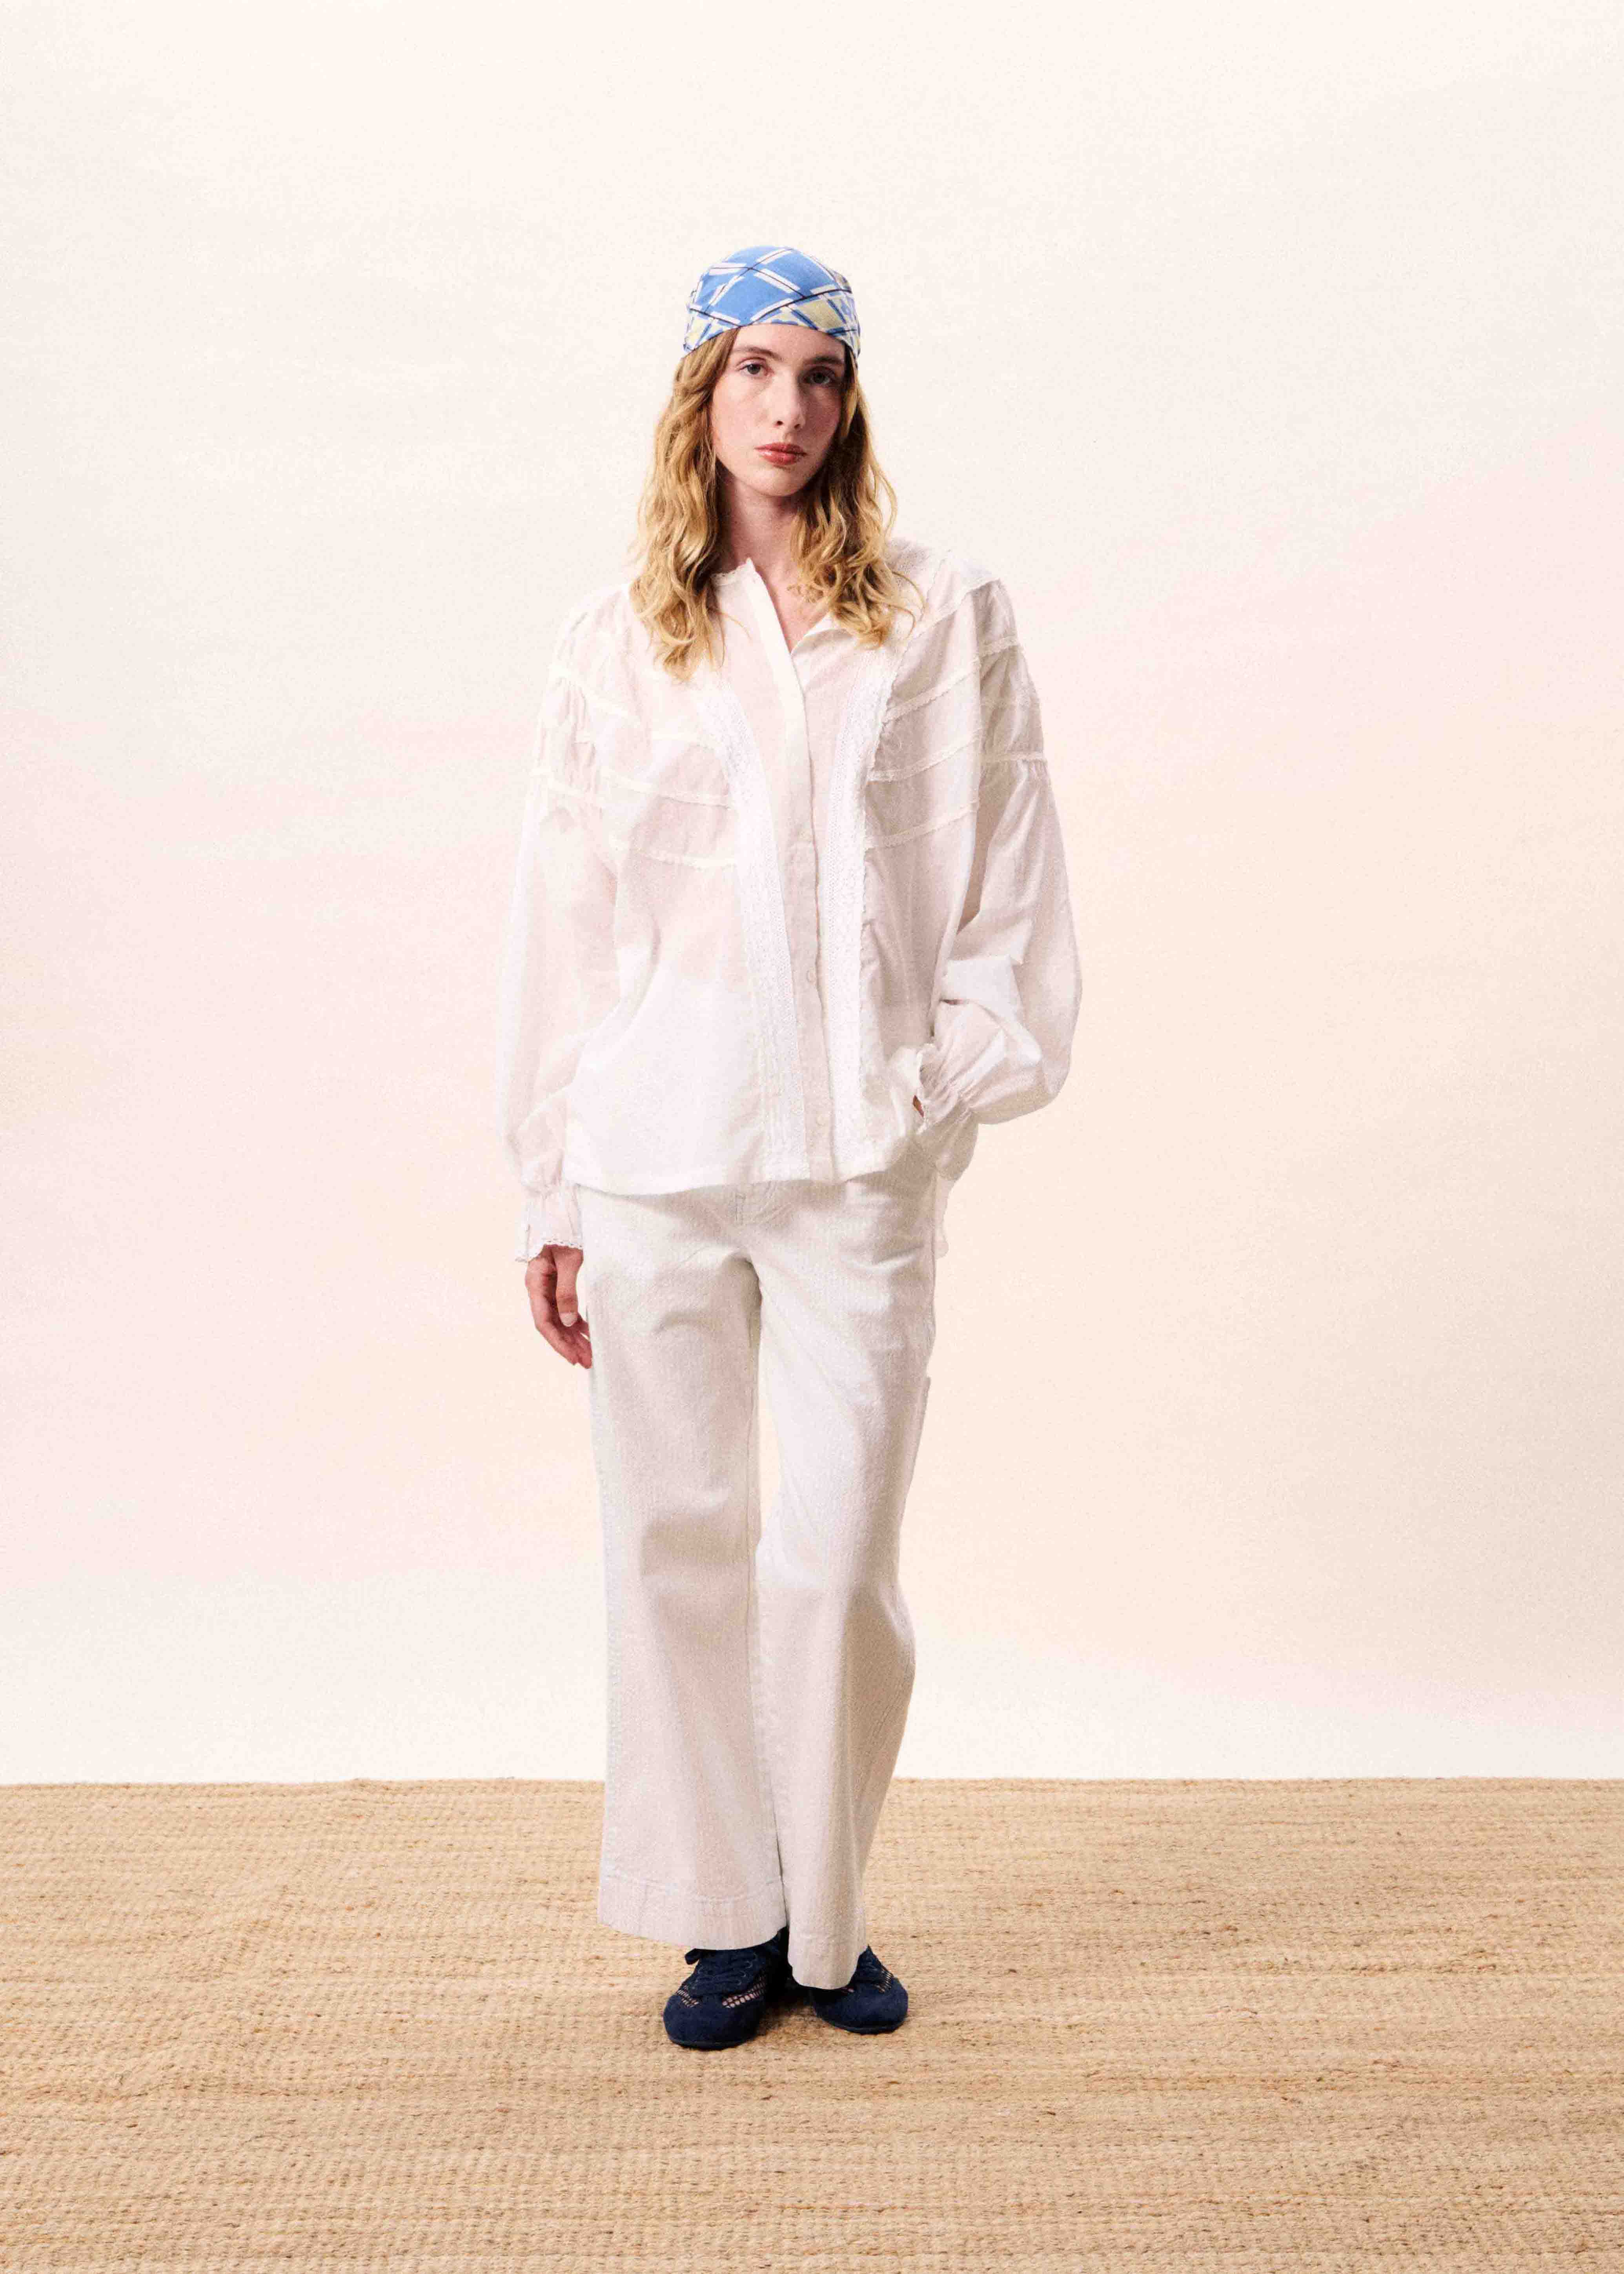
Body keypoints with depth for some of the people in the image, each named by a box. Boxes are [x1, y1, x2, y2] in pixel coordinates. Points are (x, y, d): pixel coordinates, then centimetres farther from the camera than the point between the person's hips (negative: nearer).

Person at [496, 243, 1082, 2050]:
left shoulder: (948, 618, 7)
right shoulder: (614, 643, 9)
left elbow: (1007, 878, 7)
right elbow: (561, 915, 9)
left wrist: (960, 1076, -5)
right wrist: (547, 1193, 7)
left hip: (861, 1160, -1)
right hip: (649, 1156, 1)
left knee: (838, 1553, 0)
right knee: (675, 1541, 6)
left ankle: (825, 1918, 22)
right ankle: (725, 1919, 23)